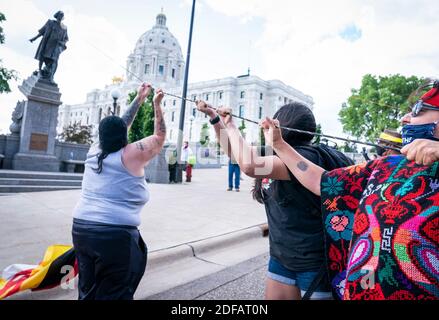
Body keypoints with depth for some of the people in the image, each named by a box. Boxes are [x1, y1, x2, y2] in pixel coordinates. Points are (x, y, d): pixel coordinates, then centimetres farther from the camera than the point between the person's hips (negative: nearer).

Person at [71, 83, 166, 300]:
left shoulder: (94, 151, 8)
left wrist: (139, 99, 25)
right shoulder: (131, 154, -9)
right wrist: (157, 104, 11)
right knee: (113, 294, 7)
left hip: (81, 228, 7)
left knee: (87, 291, 19)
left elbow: (117, 127, 19)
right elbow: (160, 137, 3)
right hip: (114, 234, -7)